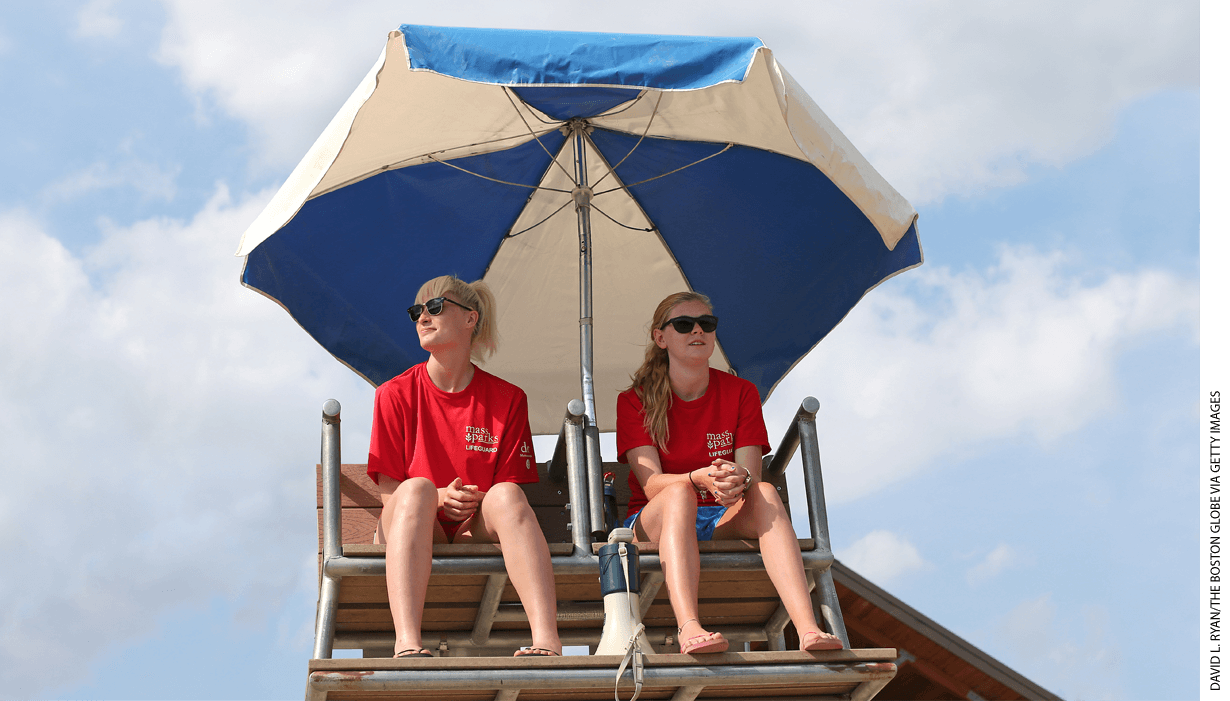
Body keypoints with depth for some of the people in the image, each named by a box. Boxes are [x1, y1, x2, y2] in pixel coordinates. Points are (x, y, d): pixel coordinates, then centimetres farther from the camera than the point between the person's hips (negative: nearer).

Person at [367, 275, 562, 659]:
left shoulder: (507, 399, 5)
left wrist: (477, 511, -20)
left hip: (476, 531, 1)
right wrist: (438, 498, -20)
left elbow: (511, 488, 2)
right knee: (418, 488, -34)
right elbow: (388, 492, 0)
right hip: (408, 531, 0)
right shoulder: (396, 394, 4)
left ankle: (547, 641, -48)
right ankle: (407, 643, -52)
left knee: (506, 494, -32)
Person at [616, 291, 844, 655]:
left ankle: (808, 628, -48)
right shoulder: (634, 400, -2)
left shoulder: (741, 393, 4)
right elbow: (652, 484, -15)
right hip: (655, 521, -2)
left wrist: (739, 478, -34)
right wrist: (700, 478, -37)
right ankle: (688, 627, -58)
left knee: (765, 493, -30)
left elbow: (752, 474, -7)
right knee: (679, 494, -36)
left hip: (726, 520, 2)